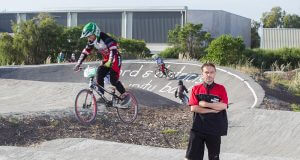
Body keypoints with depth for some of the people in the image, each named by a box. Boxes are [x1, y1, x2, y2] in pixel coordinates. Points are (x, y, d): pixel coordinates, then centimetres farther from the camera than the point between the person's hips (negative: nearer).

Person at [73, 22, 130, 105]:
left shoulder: (105, 38, -27)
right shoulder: (91, 42, -4)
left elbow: (113, 49, -37)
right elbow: (85, 52, 2)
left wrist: (110, 62, -50)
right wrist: (78, 64, -5)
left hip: (115, 59, -7)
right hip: (105, 60, 7)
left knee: (113, 80, -17)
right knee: (99, 76, -11)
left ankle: (125, 95, -4)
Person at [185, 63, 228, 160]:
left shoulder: (221, 89, 1)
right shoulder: (196, 89, 2)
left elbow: (223, 106, -13)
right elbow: (193, 108, -9)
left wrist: (205, 104, -14)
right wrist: (213, 110, -12)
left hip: (215, 129, 0)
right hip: (197, 128, 0)